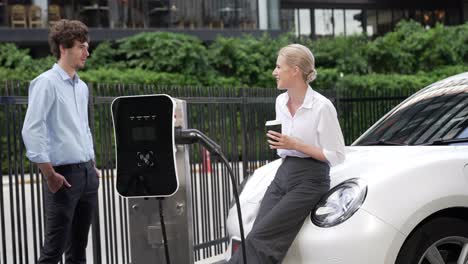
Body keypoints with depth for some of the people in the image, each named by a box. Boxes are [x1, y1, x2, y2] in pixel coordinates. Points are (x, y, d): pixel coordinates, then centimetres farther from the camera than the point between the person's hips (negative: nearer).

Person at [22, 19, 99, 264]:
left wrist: (91, 165, 16)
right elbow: (32, 130, -16)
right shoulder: (47, 83, -10)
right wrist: (50, 174, -17)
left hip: (87, 173, 8)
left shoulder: (81, 87, 15)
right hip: (64, 174, -8)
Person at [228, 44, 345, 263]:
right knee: (257, 240, -10)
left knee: (258, 238, -18)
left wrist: (295, 145, -17)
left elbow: (337, 155, -12)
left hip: (309, 180, -7)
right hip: (283, 174, 7)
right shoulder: (281, 101, 9)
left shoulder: (322, 106, -14)